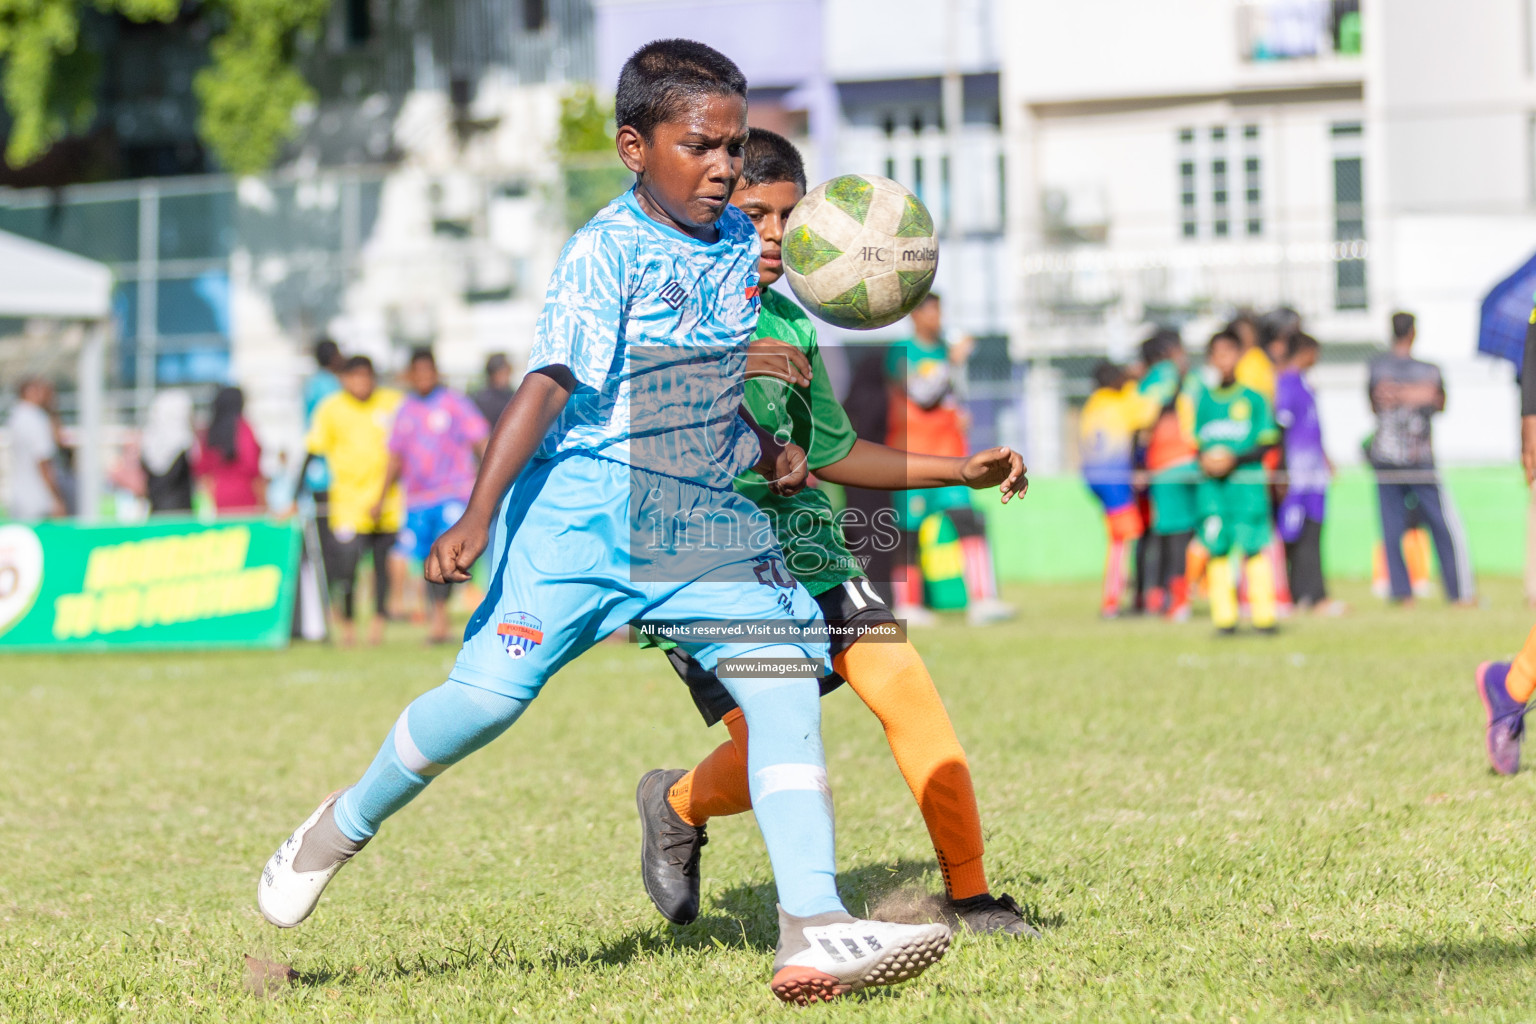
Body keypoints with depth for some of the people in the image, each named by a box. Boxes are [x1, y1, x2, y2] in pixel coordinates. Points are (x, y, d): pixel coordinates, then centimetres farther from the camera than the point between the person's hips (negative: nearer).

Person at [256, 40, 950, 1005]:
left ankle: (813, 929, -14)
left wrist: (762, 447, 10)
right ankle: (344, 826, 17)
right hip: (583, 508, -6)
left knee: (786, 670, -11)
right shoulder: (606, 255, -14)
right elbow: (551, 383, -21)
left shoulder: (740, 243, 8)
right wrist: (478, 516, -27)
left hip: (703, 514, 6)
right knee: (490, 692, -12)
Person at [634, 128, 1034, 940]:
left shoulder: (789, 325, 15)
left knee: (902, 683, -14)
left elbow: (831, 452, 25)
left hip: (803, 546, 6)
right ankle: (675, 807, 19)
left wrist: (961, 470, 17)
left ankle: (968, 895, -5)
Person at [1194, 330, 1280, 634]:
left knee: (1253, 547, -8)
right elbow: (1195, 441, 19)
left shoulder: (1253, 399, 3)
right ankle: (1223, 616, 2)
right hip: (1211, 484, 3)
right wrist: (1202, 460, -3)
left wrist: (1236, 460, -12)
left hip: (1247, 481, -3)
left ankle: (1264, 615, -4)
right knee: (1217, 549, -2)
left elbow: (1267, 443, 1)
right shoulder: (1202, 400, 12)